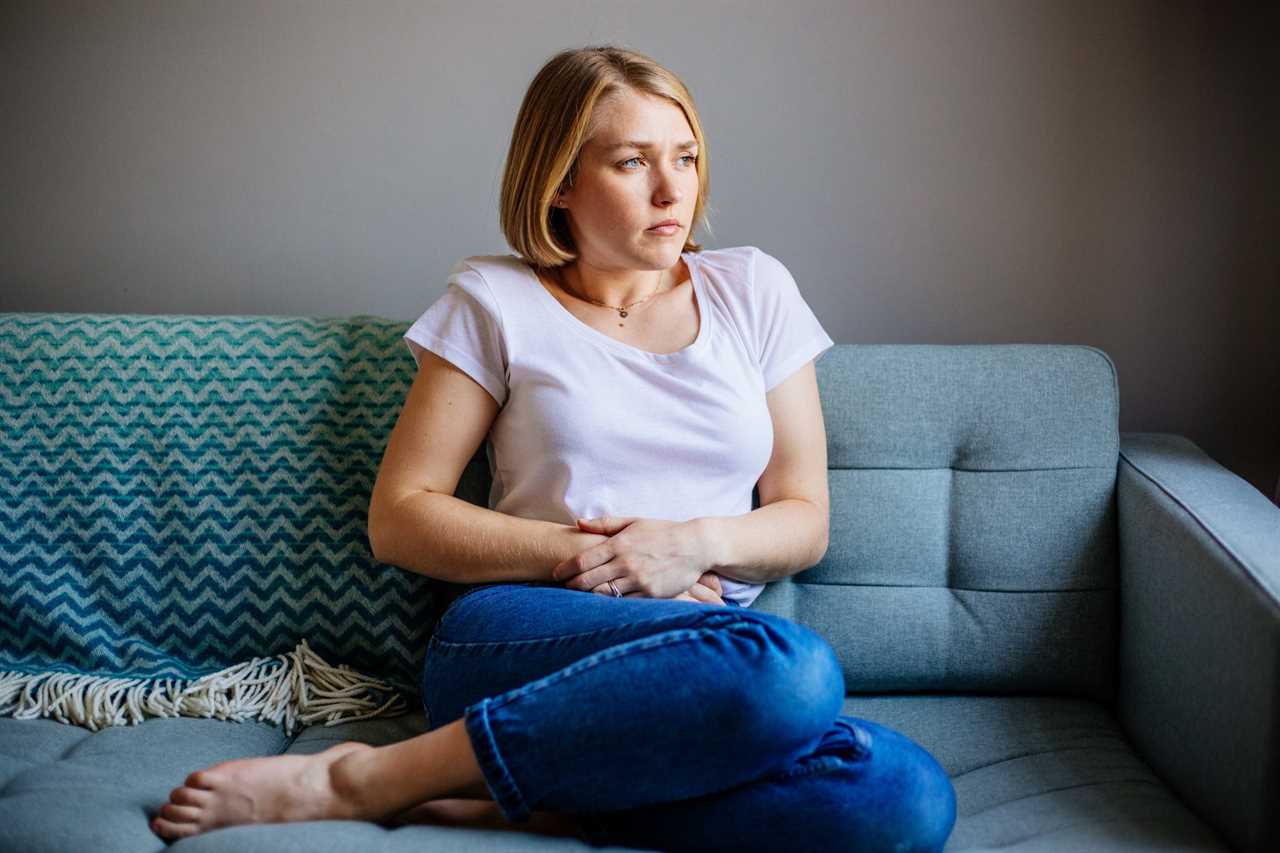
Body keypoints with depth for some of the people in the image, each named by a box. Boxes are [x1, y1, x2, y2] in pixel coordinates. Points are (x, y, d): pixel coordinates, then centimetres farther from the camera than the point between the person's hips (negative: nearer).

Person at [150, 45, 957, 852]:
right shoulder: (497, 300, 8)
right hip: (514, 646, -3)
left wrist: (699, 542, -8)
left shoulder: (752, 290, 14)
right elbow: (398, 517, 3)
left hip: (701, 670, 4)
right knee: (788, 665, -36)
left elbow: (805, 519, 13)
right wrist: (572, 553, -9)